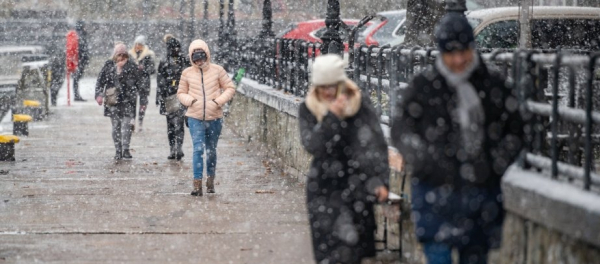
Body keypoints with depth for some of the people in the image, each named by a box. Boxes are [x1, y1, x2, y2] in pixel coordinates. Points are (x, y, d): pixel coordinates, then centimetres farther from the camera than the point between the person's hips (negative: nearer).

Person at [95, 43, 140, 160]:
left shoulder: (131, 65, 2)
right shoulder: (108, 65, 6)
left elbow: (137, 81, 0)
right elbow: (100, 80, 7)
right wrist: (99, 94, -1)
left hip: (127, 100, -2)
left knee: (126, 124, -9)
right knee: (115, 126, 4)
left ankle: (125, 149, -3)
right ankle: (118, 150, 10)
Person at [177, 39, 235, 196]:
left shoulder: (217, 70, -2)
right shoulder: (187, 73, 2)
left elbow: (230, 88, 3)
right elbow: (181, 93, 12)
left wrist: (219, 101, -11)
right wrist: (190, 100, -8)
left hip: (214, 117, 1)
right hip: (195, 117, -1)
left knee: (211, 150, 14)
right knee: (198, 149, -12)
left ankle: (211, 180, 30)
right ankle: (197, 184, -13)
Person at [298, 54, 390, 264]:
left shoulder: (359, 103, -4)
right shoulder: (308, 109, 1)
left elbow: (376, 143, -4)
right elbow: (312, 146, -13)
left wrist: (381, 181, -10)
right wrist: (331, 117, -21)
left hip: (355, 183, -1)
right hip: (324, 186, 1)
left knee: (352, 243, -2)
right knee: (328, 241, -3)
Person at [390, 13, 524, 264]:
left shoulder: (493, 85, 5)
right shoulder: (423, 86, -2)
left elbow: (515, 128, 14)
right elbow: (400, 129, 0)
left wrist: (498, 163, 1)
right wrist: (426, 160, -13)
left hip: (482, 189, 3)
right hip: (437, 188, -3)